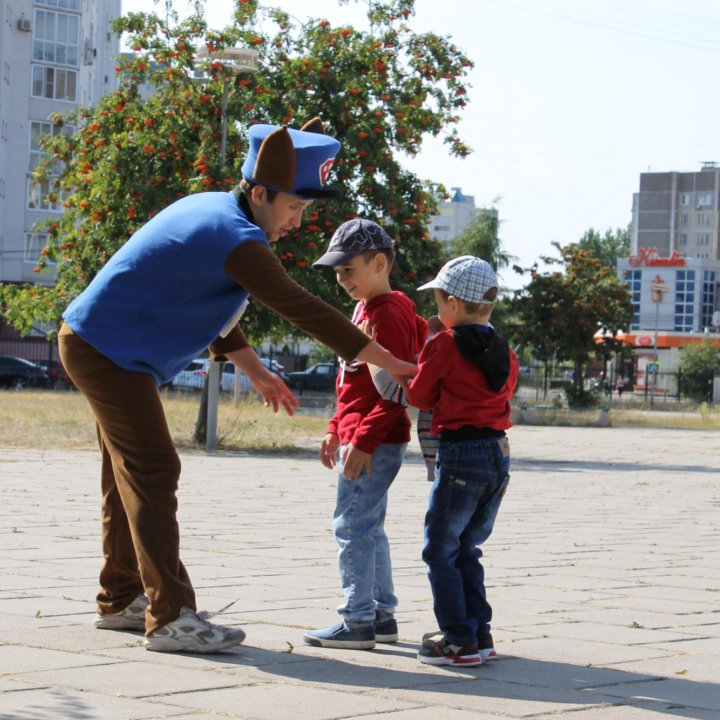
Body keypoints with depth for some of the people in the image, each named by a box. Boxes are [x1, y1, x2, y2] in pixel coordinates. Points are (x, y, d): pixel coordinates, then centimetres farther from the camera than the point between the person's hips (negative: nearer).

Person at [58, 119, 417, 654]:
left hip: (95, 344, 10)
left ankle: (121, 599, 24)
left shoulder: (209, 210, 7)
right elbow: (303, 309, -25)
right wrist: (391, 363, -23)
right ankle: (170, 616, -16)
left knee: (131, 474, 15)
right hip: (108, 351, -10)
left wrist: (254, 370, 19)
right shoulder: (237, 240, -23)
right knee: (153, 472, -13)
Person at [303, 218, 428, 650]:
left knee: (353, 527, -10)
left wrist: (363, 442, -24)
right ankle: (383, 617, 21)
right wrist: (337, 431, 22)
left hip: (375, 445, -11)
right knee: (370, 528, 14)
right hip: (357, 438, 11)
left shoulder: (387, 315, -15)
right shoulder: (366, 310, 17)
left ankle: (358, 623, -7)